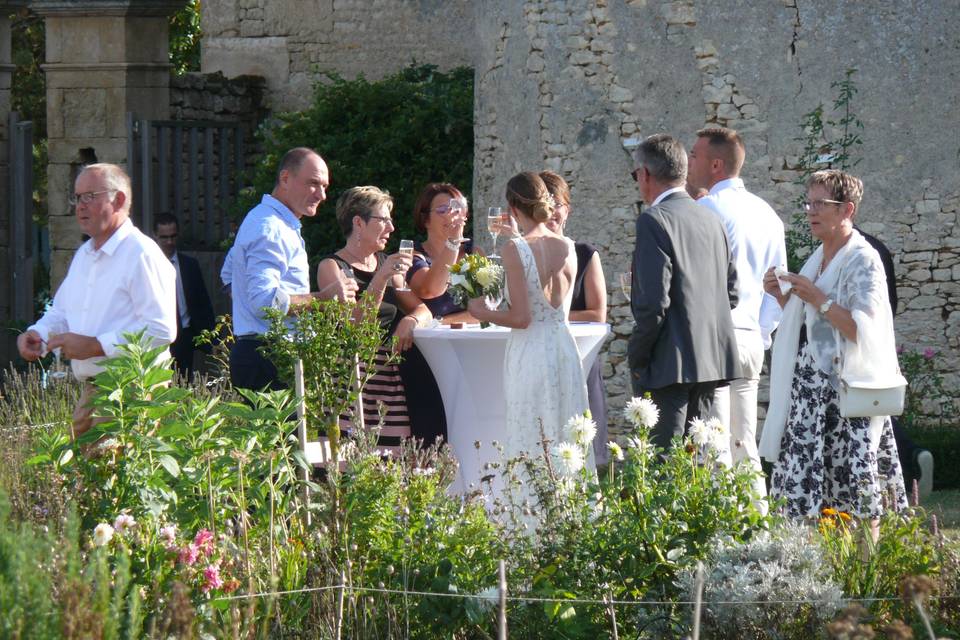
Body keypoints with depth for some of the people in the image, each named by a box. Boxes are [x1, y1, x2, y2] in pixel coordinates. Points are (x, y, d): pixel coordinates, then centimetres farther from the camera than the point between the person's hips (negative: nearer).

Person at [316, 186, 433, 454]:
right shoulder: (331, 267, -1)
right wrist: (381, 279, -20)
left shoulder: (386, 263, 20)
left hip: (388, 372, 6)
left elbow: (422, 309, 19)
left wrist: (411, 320, -4)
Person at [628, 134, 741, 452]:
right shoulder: (711, 219, 13)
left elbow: (653, 302, -16)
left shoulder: (654, 221, -11)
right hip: (712, 360, 8)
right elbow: (731, 293, 17)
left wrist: (636, 356, -7)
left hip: (671, 364, -8)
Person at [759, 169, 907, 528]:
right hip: (811, 385, 8)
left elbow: (864, 330, -19)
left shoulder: (863, 262, -9)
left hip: (846, 387, -8)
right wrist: (782, 297, 8)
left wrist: (818, 298, -19)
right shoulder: (818, 259, 16)